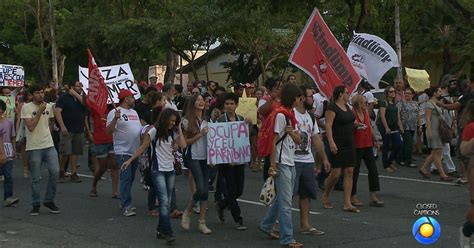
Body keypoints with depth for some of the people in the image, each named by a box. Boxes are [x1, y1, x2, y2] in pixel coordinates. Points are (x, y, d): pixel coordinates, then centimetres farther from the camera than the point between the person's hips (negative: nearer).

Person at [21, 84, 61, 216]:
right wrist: (39, 111, -17)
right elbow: (30, 127, -15)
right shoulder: (26, 108, -7)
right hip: (34, 147, -4)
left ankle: (49, 201, 10)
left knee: (55, 171, -6)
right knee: (35, 178, 1)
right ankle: (36, 205, 14)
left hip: (49, 145, 4)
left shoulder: (49, 106, 9)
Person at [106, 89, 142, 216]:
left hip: (135, 151, 8)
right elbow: (108, 131, -18)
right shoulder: (115, 112, -10)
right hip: (123, 152, -8)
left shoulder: (134, 112, 16)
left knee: (130, 178, 14)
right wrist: (115, 118, -31)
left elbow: (140, 128, 24)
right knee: (126, 178, -9)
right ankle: (126, 207, -7)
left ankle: (124, 202, 25)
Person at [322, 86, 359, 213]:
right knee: (336, 173, -7)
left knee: (349, 172, 2)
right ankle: (325, 196, 17)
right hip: (338, 145, -8)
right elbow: (328, 126, -18)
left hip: (349, 144, 8)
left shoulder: (347, 107, 15)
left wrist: (357, 125, 13)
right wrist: (331, 142, -26)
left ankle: (347, 203, 4)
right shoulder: (332, 107, -11)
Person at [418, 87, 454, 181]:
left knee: (435, 153, 11)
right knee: (437, 153, -6)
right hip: (433, 131, -10)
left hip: (438, 131, 10)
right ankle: (442, 175, -4)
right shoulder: (429, 104, -10)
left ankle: (423, 168, 20)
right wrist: (429, 132, -21)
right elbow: (428, 119, -16)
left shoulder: (437, 104, 17)